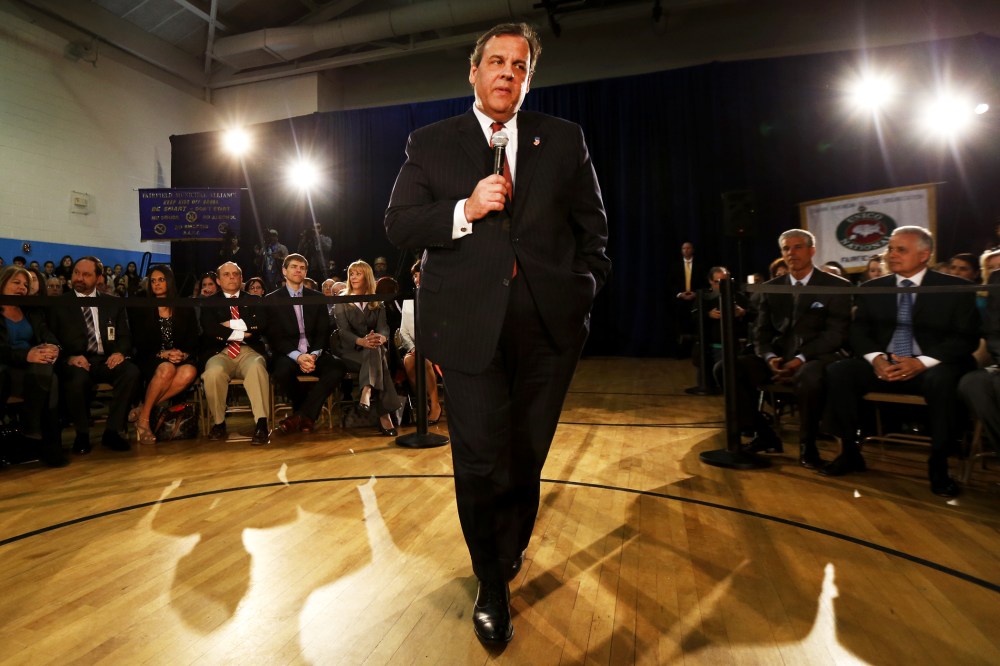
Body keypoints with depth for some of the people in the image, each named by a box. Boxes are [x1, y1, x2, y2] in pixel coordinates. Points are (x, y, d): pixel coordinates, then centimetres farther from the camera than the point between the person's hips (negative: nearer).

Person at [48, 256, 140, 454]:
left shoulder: (114, 303, 16)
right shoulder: (59, 304, 11)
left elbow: (125, 336, 11)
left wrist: (120, 352, -12)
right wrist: (69, 357, -16)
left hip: (107, 360, 2)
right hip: (76, 362, -1)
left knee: (131, 372, -32)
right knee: (78, 380, -37)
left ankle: (112, 431, -19)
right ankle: (82, 434, -11)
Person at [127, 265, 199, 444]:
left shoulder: (185, 308, 10)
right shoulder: (142, 309, 6)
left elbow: (193, 340, 7)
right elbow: (140, 343, 0)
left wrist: (184, 354, -15)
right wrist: (162, 354, -16)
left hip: (182, 358, 2)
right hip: (151, 360, -1)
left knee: (189, 372, -34)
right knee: (166, 369, -37)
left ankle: (143, 409, -24)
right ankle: (143, 418, -22)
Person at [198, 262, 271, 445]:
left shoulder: (254, 301, 19)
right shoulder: (209, 303, 16)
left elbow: (261, 324, -1)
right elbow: (210, 330, -2)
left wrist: (232, 324, -4)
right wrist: (242, 333, -6)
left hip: (249, 351, 0)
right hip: (220, 353, 0)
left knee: (257, 368, -36)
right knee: (213, 373, -34)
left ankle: (261, 424, -37)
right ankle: (218, 423, -14)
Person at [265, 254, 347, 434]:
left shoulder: (317, 297, 12)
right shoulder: (272, 299, 6)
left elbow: (324, 332, 5)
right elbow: (274, 336, -4)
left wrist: (314, 355, -15)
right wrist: (297, 356, -20)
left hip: (314, 354, 2)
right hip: (288, 355, -2)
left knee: (339, 366, -28)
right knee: (283, 370, -36)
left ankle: (301, 415, -20)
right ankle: (308, 415, -10)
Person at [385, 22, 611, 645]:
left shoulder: (565, 139, 13)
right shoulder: (430, 144, 10)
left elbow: (593, 225, 13)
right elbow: (398, 225, 3)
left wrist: (584, 289, 3)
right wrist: (464, 211, -11)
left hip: (550, 325, 2)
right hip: (469, 326, -1)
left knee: (526, 458, 13)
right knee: (482, 463, 2)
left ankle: (508, 558, 39)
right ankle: (492, 584, 27)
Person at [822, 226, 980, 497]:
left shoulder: (956, 288, 2)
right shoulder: (871, 289, 10)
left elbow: (967, 337, -6)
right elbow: (859, 332, 5)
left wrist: (922, 362, -22)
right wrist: (876, 358, -17)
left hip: (931, 368, -2)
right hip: (883, 366, 3)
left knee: (942, 380, -37)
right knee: (838, 371, -24)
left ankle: (938, 466, -21)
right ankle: (850, 452, -12)